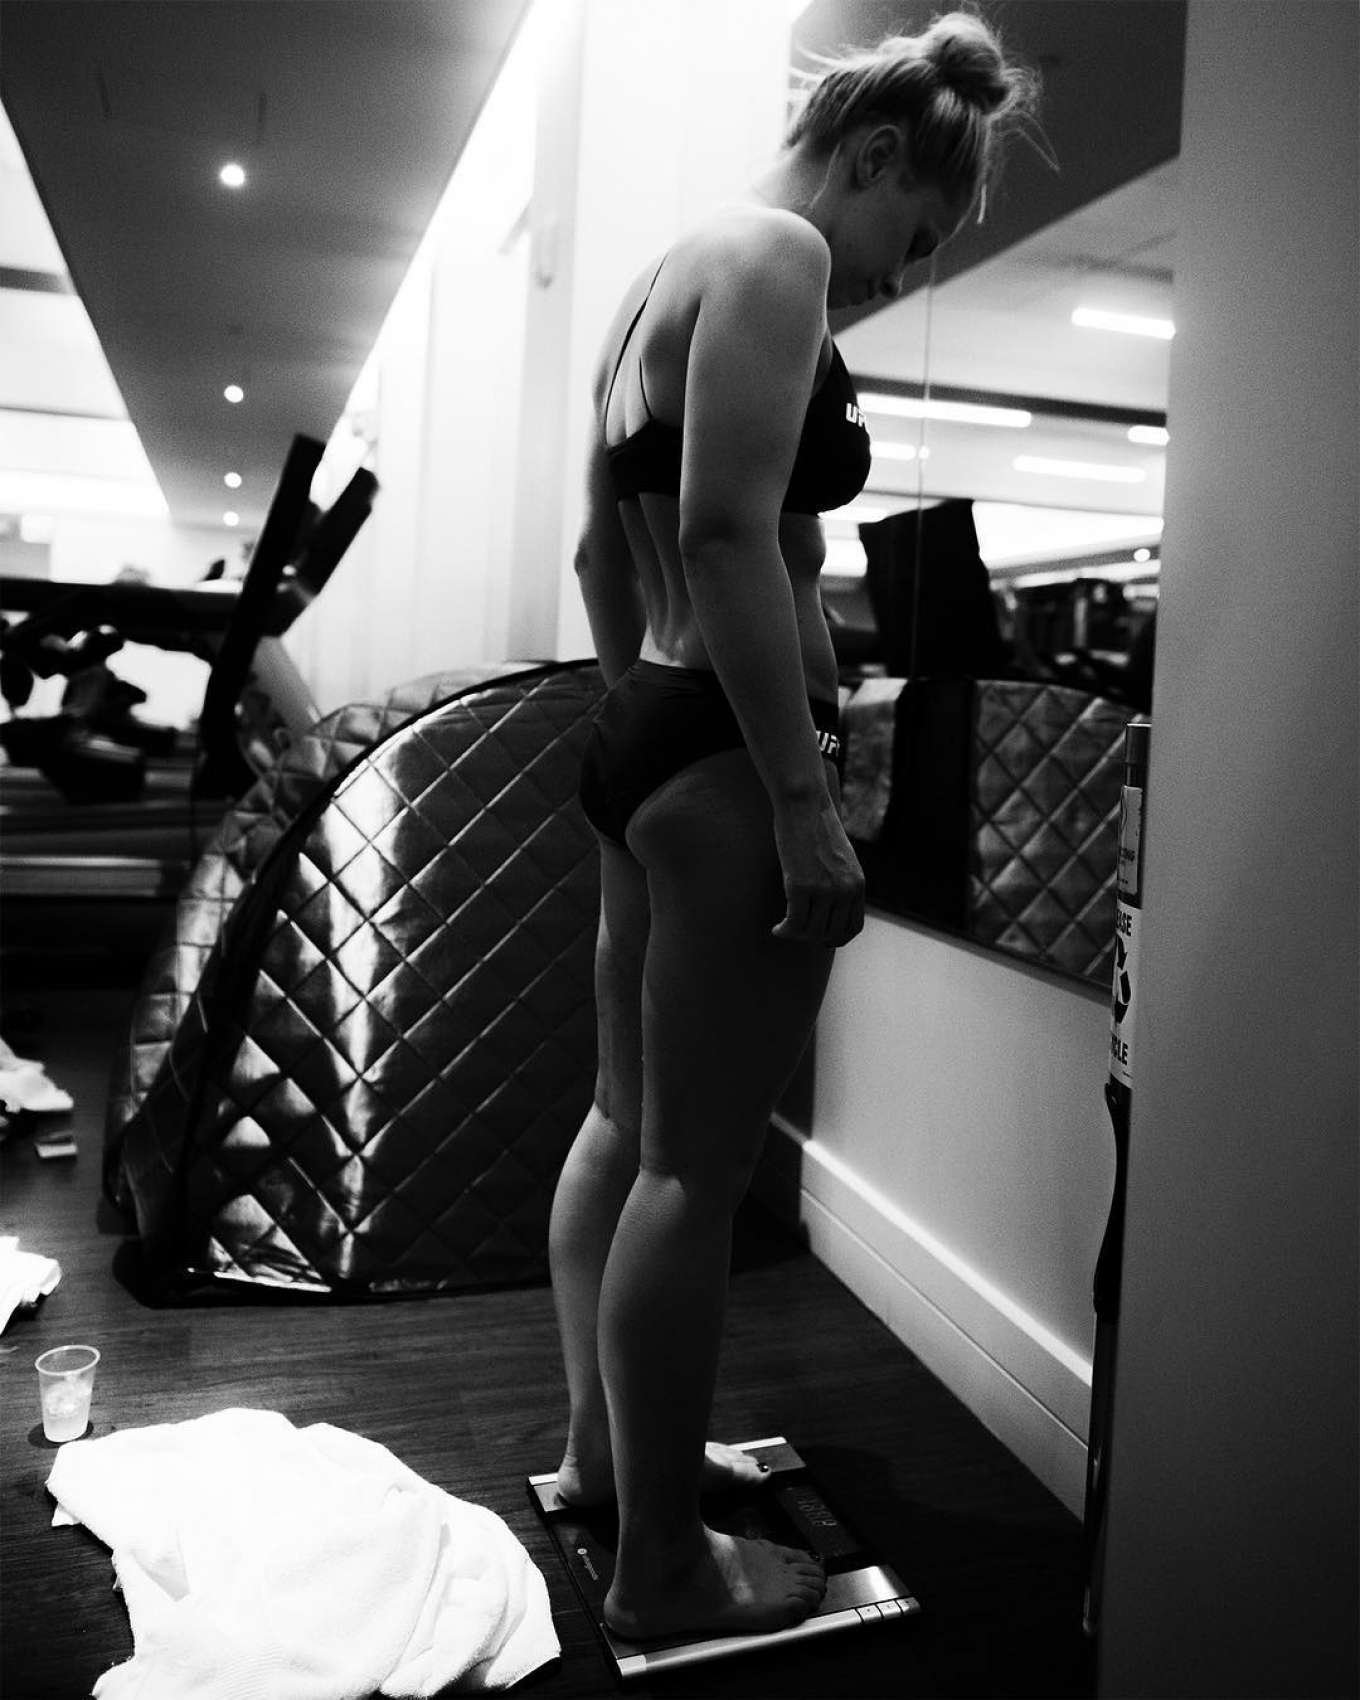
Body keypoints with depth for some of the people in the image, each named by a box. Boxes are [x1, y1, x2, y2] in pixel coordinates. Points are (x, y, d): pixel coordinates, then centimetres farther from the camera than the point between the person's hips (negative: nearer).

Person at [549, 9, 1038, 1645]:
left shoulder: (668, 271, 21)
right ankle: (663, 1567, 14)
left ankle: (600, 1444, 35)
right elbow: (730, 535, -22)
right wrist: (805, 804, -23)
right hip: (725, 762, -10)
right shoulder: (777, 249, -8)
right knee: (696, 1171, -2)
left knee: (625, 1125, 17)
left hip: (641, 738, 11)